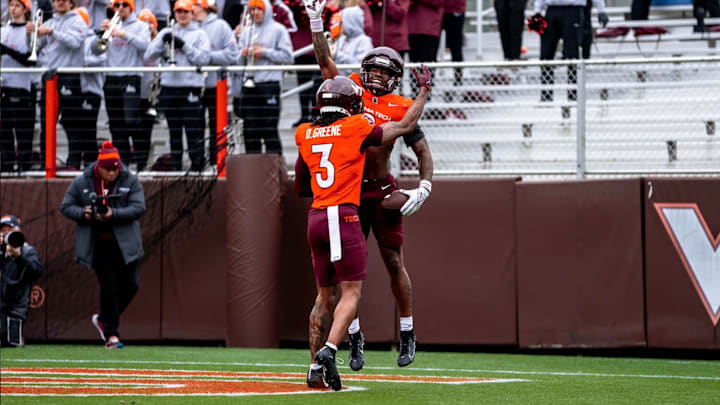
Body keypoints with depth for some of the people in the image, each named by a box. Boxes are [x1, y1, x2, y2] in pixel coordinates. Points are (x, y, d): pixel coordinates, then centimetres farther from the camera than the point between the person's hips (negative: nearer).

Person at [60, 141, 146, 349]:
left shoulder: (130, 181, -3)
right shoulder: (81, 183, -2)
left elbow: (139, 208, -10)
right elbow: (66, 207, 4)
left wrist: (113, 214, -23)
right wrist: (83, 214, -17)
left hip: (125, 243, 2)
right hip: (98, 244, -2)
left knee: (130, 284, 0)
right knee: (109, 285, -7)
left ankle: (104, 319, 23)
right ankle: (111, 334, 1)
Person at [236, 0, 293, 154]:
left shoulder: (278, 30, 2)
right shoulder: (247, 32, 19)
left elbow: (287, 56, -6)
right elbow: (239, 61, 20)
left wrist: (265, 52, -11)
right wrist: (243, 54, -2)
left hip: (269, 85, -6)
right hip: (249, 84, 6)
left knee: (269, 129, -7)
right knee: (249, 130, 5)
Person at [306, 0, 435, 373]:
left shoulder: (400, 109, 1)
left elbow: (422, 150, 2)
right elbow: (325, 62, 7)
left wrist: (424, 187, -11)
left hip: (383, 191, -2)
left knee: (394, 262, 1)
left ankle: (407, 334, 11)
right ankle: (355, 337, 12)